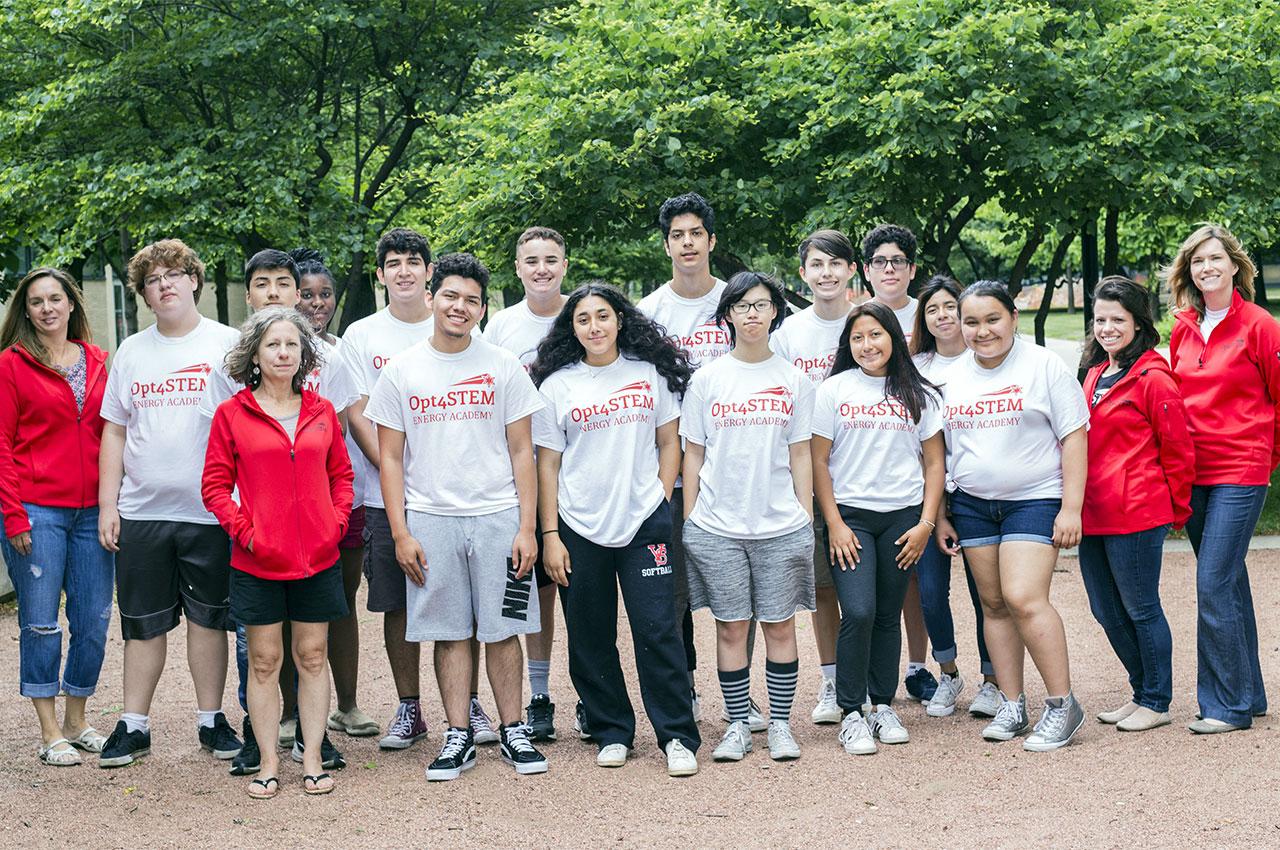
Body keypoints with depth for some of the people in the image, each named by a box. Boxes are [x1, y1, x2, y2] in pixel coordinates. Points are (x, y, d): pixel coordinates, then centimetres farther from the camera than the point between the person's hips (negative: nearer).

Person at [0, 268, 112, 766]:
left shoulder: (98, 363, 11)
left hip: (92, 512, 4)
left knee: (94, 620, 6)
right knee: (41, 622, 1)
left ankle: (76, 721, 21)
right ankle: (50, 733, 10)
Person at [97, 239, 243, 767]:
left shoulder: (227, 344, 2)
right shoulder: (132, 352, 11)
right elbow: (115, 431, 13)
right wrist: (107, 503, 6)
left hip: (209, 511, -3)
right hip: (141, 511, 3)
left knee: (208, 618, 5)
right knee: (143, 622, 7)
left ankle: (211, 720, 16)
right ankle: (134, 726, 15)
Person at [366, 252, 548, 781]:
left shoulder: (503, 366, 5)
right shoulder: (400, 371, 5)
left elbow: (522, 452, 5)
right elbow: (390, 457, 6)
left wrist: (527, 527, -3)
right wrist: (400, 533, -2)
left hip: (497, 516, 0)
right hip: (430, 518, 0)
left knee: (502, 629, 3)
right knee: (449, 633, 4)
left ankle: (513, 731, 14)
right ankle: (458, 737, 12)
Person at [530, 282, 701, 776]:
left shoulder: (650, 374, 6)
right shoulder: (556, 385, 4)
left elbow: (669, 442, 11)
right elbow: (547, 463, 4)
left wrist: (662, 501, -1)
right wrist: (550, 535, -1)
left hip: (644, 521, -1)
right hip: (579, 527, 1)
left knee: (658, 631, -5)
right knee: (591, 637, 5)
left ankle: (677, 736, 3)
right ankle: (612, 733, 19)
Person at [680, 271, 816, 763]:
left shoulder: (794, 381, 6)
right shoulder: (706, 380, 5)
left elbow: (800, 458, 8)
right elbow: (692, 456, 7)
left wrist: (806, 521, 4)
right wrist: (688, 523, 3)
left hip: (782, 526, 0)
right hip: (717, 526, 0)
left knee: (779, 626, 3)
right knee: (731, 627, 3)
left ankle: (780, 724, 13)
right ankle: (738, 726, 13)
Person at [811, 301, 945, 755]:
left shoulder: (918, 394, 7)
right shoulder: (833, 390, 3)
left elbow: (935, 462, 8)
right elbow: (818, 461, 2)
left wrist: (926, 523, -1)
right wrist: (834, 524, -6)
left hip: (902, 517, 2)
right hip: (850, 515, -2)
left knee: (888, 614, 5)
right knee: (858, 612, -13)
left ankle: (883, 706, 19)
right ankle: (851, 714, -3)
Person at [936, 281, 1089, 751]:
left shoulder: (1044, 366, -6)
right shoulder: (953, 378, 9)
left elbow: (1073, 437, -7)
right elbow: (942, 451, 16)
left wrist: (1071, 508, -12)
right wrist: (939, 517, 13)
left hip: (1034, 500, -5)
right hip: (973, 505, 5)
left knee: (1024, 598, -16)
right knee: (994, 604, 6)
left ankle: (1062, 704, -6)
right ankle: (1012, 706, 15)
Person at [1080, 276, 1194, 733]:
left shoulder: (1154, 378, -11)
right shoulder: (1095, 374, 14)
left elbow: (1178, 450, -7)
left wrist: (1177, 510, -1)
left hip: (1135, 514, -8)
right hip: (1092, 515, 8)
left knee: (1140, 609, 2)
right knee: (1106, 611, 14)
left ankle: (1156, 703, 15)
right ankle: (1142, 693, 29)